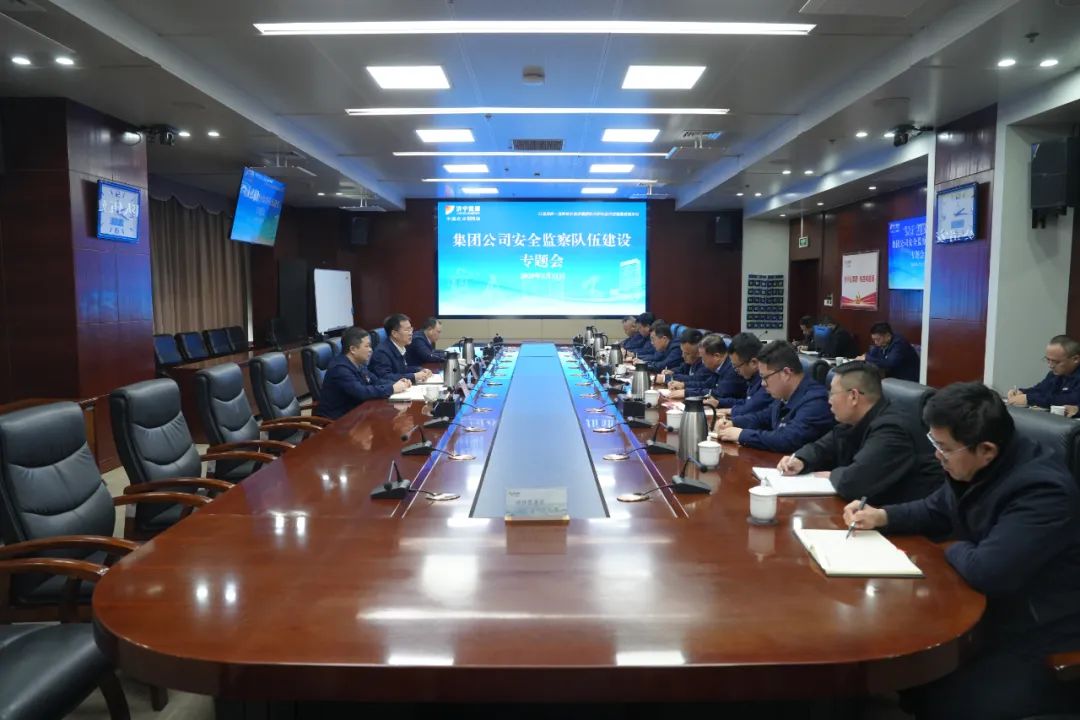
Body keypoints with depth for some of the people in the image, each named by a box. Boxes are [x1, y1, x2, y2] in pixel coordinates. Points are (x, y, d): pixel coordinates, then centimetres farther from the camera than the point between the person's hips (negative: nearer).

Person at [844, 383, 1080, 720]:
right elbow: (935, 511, 17)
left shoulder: (1042, 489, -31)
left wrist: (955, 550, -14)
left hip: (1042, 640, -8)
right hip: (993, 612, 8)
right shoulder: (975, 469, -3)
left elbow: (987, 572, -37)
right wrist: (881, 516, 2)